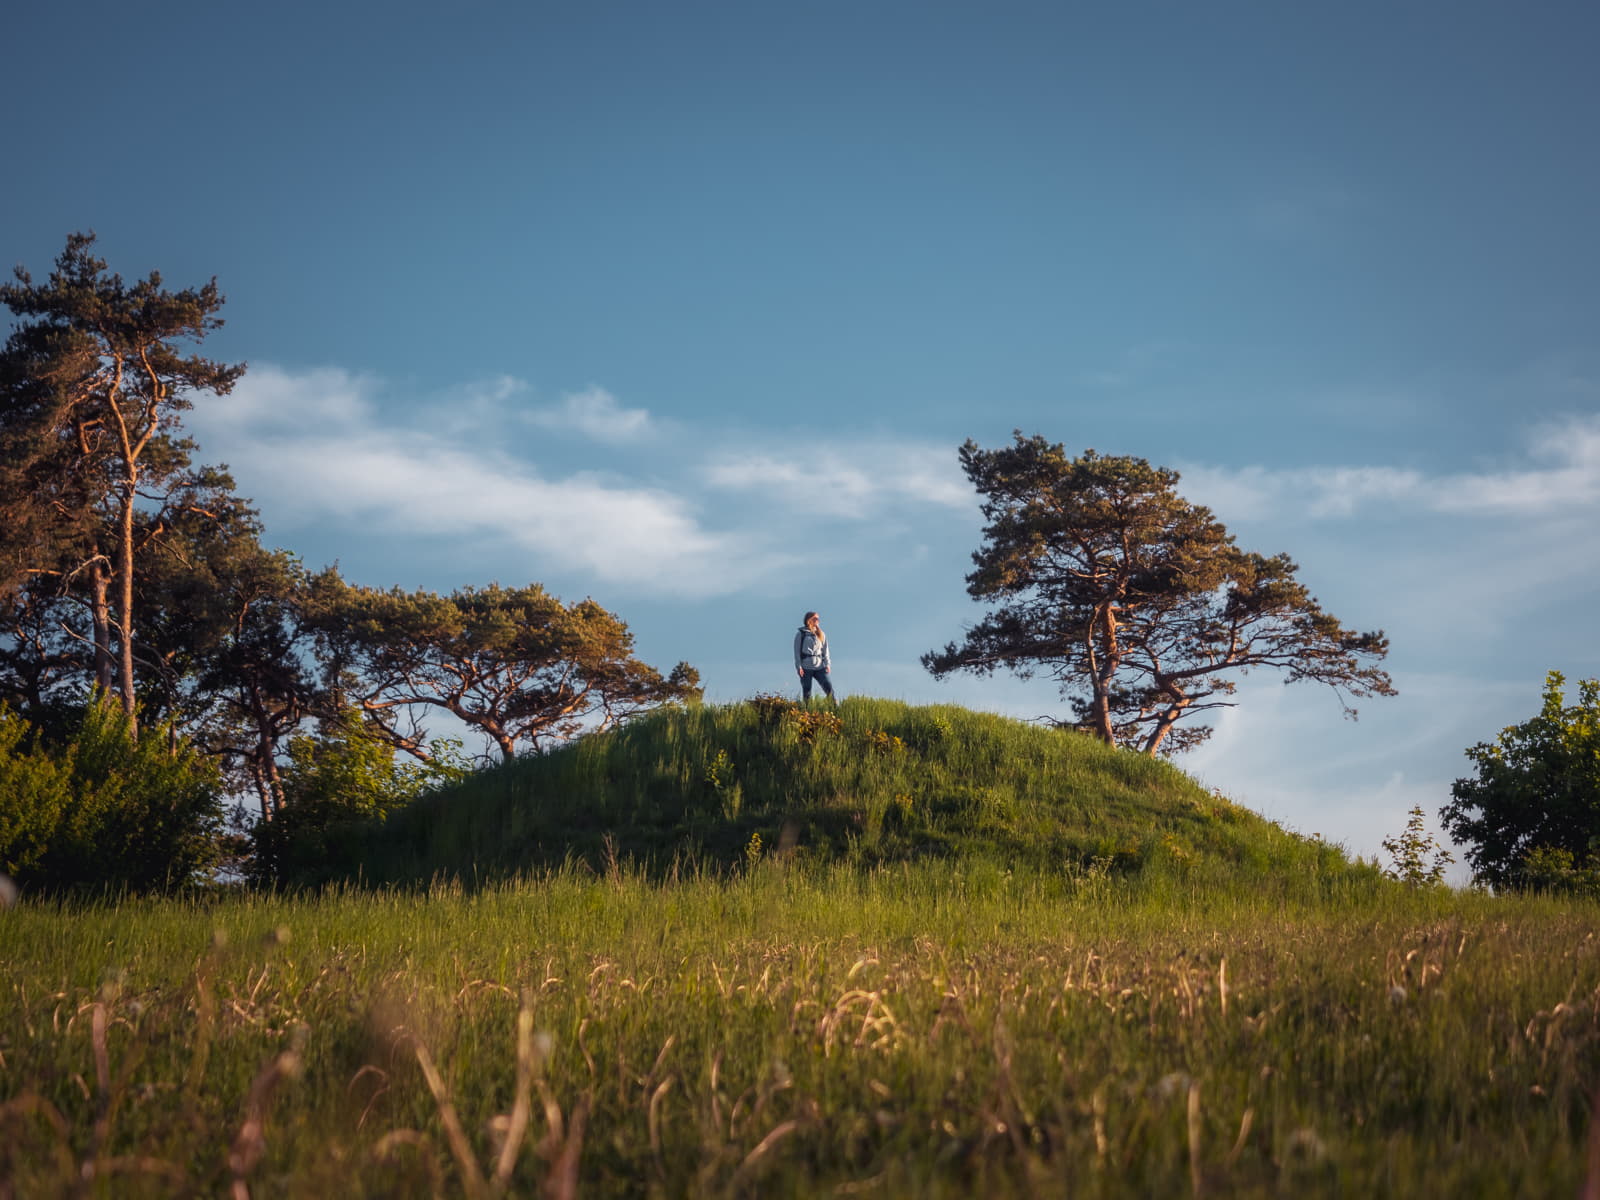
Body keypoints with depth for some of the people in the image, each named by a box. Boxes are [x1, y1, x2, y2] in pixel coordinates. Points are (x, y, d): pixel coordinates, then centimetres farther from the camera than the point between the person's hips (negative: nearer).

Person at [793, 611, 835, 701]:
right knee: (806, 693, -2)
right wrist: (799, 666, -8)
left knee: (829, 688, -10)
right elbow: (797, 651, 0)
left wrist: (827, 664, 2)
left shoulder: (821, 635, 15)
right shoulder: (801, 634, 3)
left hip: (819, 667, 3)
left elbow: (825, 650, 15)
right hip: (806, 668, -3)